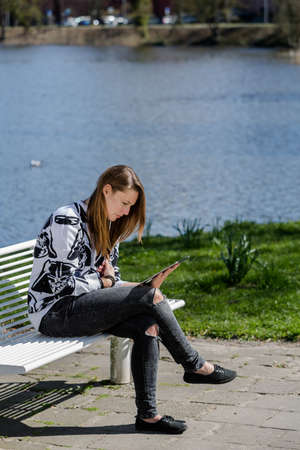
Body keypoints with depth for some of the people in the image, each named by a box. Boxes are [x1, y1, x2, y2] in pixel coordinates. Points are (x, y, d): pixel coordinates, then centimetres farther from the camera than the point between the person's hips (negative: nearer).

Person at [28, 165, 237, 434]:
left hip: (84, 306, 9)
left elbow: (112, 280, 13)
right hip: (53, 313, -9)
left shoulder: (108, 228, 14)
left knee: (148, 326, -21)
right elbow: (63, 282, -18)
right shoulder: (68, 220, -14)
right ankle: (195, 366, -6)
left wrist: (145, 288, -8)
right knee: (151, 296, -22)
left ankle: (148, 414, -19)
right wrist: (103, 281, -5)